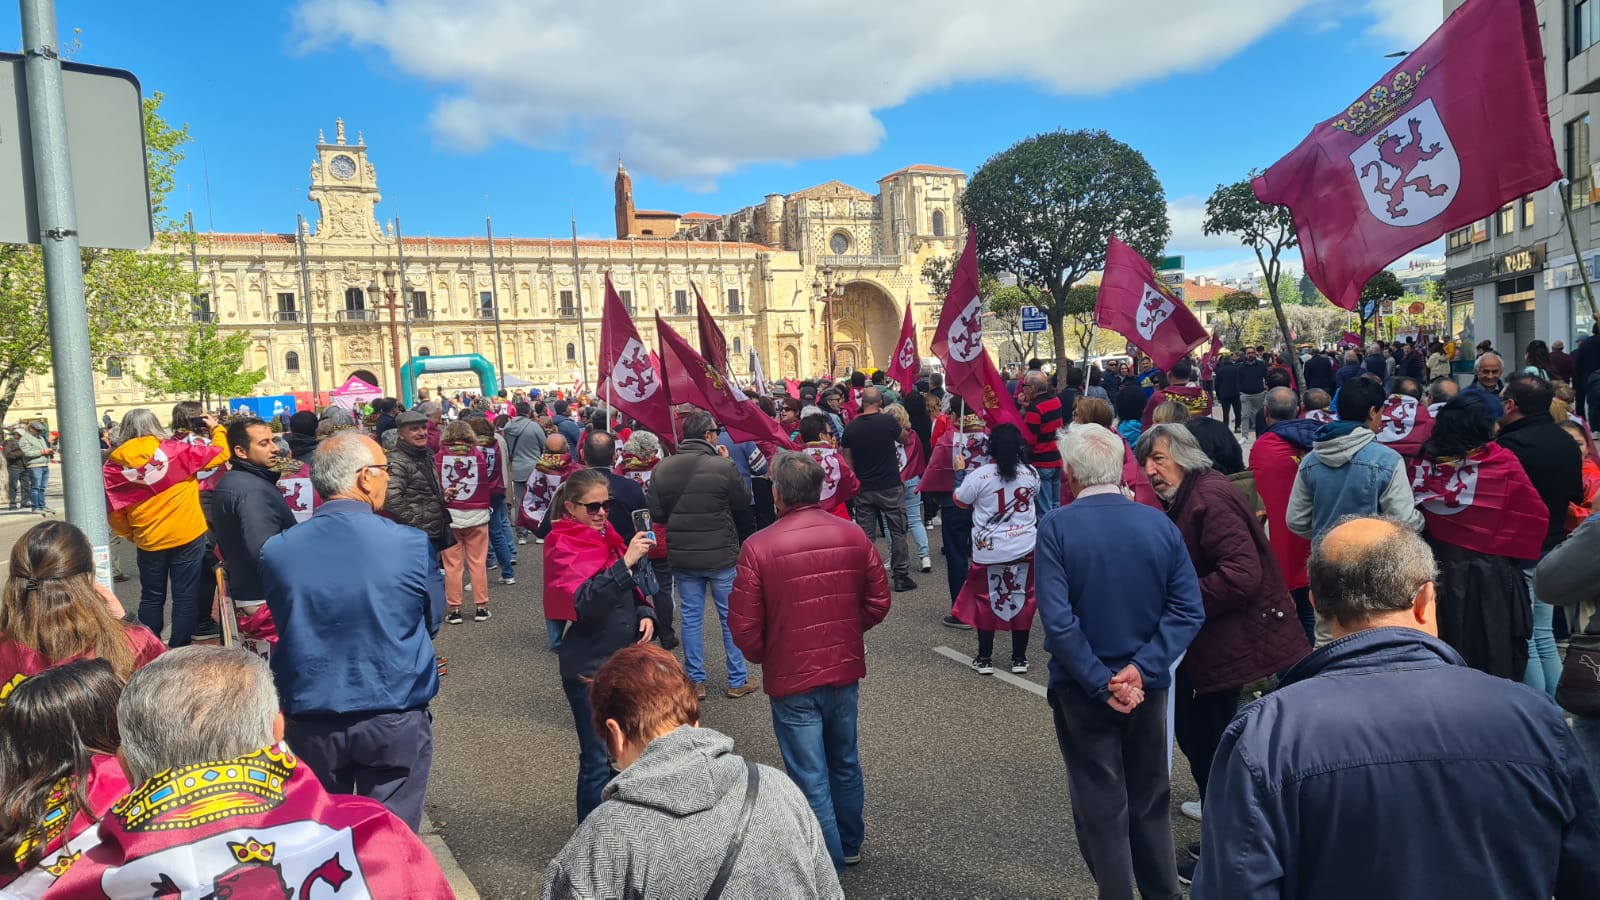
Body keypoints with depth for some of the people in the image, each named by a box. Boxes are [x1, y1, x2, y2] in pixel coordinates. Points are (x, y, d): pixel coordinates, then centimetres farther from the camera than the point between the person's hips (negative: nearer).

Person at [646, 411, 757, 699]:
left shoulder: (662, 468, -5)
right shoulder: (723, 466, -17)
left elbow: (655, 513, -2)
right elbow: (743, 500, -2)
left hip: (682, 556, 4)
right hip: (721, 556, -3)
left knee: (691, 617, 14)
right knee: (731, 616, 11)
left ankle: (695, 680, 22)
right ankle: (738, 681, 20)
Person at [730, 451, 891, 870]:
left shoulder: (758, 547, -18)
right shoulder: (854, 536, -7)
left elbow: (744, 625, -14)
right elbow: (878, 602, 1)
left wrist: (762, 657, 6)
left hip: (792, 679, -4)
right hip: (845, 670, 5)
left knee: (811, 779, 9)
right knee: (844, 762, 24)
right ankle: (850, 844, 41)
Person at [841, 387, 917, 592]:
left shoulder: (851, 427, -2)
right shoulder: (888, 422, -10)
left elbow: (847, 461, 3)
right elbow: (903, 439, 11)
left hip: (864, 489, 3)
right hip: (890, 487, -2)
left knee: (865, 535, 8)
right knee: (898, 532, 7)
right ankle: (901, 576, 9)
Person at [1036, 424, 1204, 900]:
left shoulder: (1056, 528, -15)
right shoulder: (1160, 523, -5)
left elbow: (1058, 619, -23)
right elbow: (1188, 610, -10)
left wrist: (1100, 683, -17)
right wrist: (1140, 669, -13)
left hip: (1083, 689, -3)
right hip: (1147, 686, 4)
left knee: (1102, 807, 11)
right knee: (1150, 799, 22)